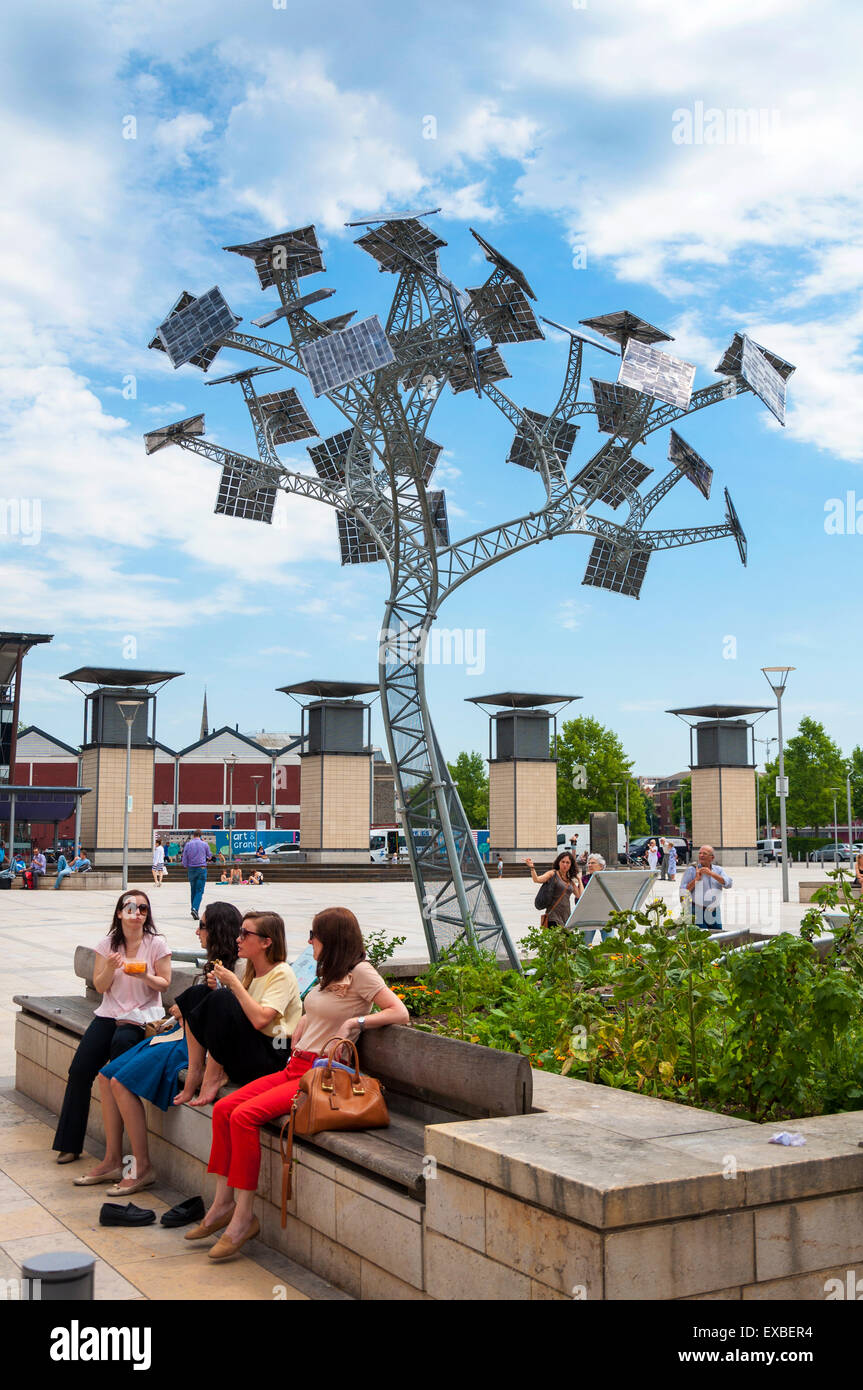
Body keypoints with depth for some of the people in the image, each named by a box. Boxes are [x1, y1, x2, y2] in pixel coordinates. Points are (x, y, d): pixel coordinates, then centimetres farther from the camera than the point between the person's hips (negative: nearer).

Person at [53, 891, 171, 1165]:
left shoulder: (156, 944, -2)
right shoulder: (108, 944, 6)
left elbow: (164, 984, 1)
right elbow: (100, 986, 6)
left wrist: (145, 976, -19)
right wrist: (110, 968, -14)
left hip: (141, 1017, -3)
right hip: (109, 1014, 4)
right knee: (79, 1069, -13)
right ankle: (70, 1144, 0)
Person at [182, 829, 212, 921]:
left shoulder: (188, 844, 1)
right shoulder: (204, 844, -1)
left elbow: (184, 859, 1)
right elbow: (209, 856, 13)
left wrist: (186, 868, 18)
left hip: (191, 869, 2)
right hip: (202, 869, -2)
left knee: (193, 891, 14)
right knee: (199, 891, -5)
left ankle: (194, 909, 17)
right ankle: (195, 908, -23)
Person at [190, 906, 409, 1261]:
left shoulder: (359, 972, -8)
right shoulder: (328, 973, 17)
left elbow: (400, 1013, -13)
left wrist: (355, 1022, -17)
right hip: (296, 1067, 9)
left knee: (245, 1116, -24)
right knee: (224, 1108, -7)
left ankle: (243, 1217, -16)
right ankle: (223, 1203, -1)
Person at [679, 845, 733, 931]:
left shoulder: (718, 870, 9)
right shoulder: (691, 870, -1)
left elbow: (728, 884, -8)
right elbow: (683, 891, -5)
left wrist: (711, 873, -16)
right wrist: (696, 879, -16)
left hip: (715, 913, 4)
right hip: (698, 912, -4)